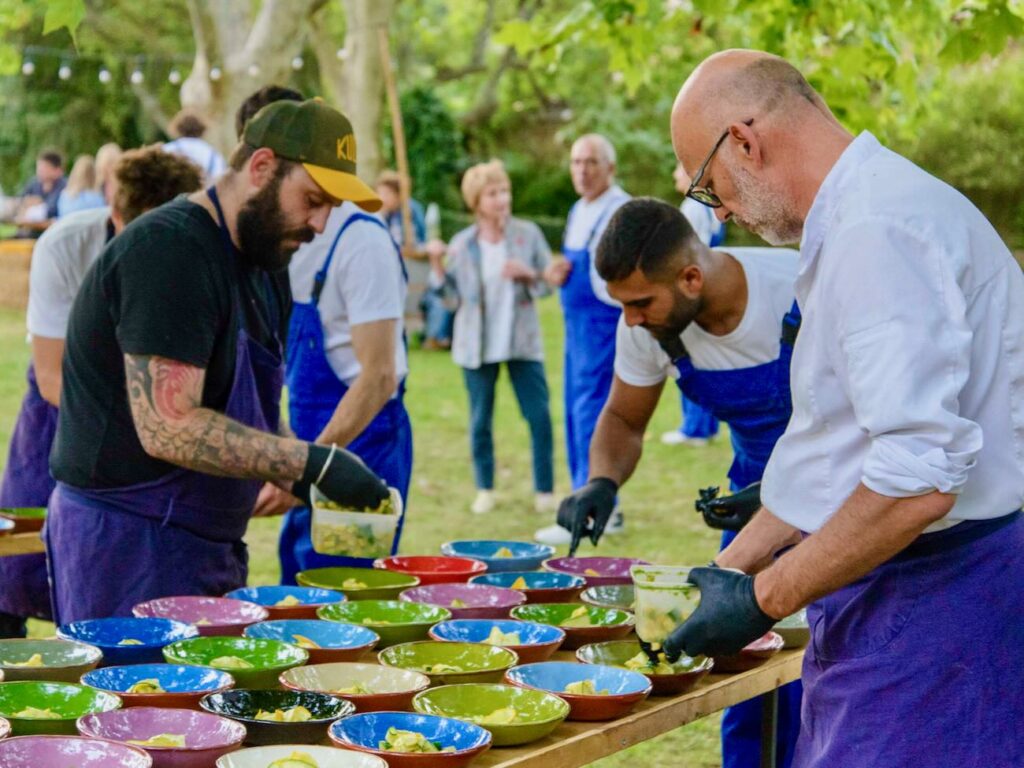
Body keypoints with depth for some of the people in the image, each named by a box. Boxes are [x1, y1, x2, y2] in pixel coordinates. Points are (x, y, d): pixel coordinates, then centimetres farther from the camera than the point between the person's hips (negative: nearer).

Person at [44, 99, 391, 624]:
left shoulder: (261, 263, 13)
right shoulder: (169, 250, -18)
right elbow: (169, 428, -25)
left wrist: (303, 481, -1)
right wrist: (313, 463, -23)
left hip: (208, 546, 9)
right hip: (126, 541, -9)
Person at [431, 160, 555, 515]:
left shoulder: (528, 234, -3)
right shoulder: (461, 244, -1)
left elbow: (549, 282, 2)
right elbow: (452, 293, 1)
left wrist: (528, 274, -18)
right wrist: (437, 266, -14)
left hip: (522, 342, -1)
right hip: (477, 345, 1)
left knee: (539, 415, -2)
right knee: (480, 419, 8)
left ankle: (545, 489, 10)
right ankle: (484, 489, 22)